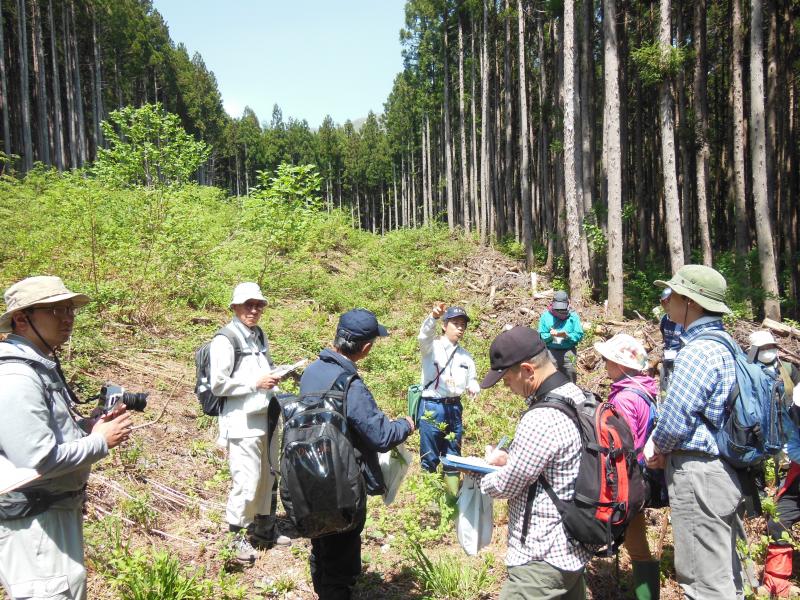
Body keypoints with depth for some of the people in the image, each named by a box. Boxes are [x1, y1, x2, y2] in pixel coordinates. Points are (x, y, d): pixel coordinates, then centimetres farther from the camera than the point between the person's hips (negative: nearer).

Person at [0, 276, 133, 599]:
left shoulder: (41, 366, 10)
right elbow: (39, 461, -29)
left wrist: (94, 424, 2)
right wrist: (100, 441, -16)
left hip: (58, 508, 11)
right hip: (32, 520, -11)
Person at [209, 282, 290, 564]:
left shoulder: (259, 335, 11)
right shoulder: (225, 340, -13)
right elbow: (218, 385, -16)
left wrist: (274, 376, 6)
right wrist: (256, 384, -17)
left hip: (266, 418, 8)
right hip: (242, 423, -8)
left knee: (269, 477, 17)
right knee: (246, 482, -5)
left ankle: (264, 529, 34)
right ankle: (237, 536, 15)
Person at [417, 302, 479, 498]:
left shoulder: (466, 356, 14)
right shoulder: (432, 346, -4)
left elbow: (472, 380, 20)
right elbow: (424, 335, -26)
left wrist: (473, 388, -7)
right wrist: (434, 316, -48)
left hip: (455, 407, 5)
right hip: (432, 407, -5)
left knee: (453, 454, 15)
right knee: (429, 456, 2)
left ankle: (454, 493, 28)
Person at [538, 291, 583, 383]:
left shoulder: (573, 316, 4)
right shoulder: (545, 316, 3)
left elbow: (579, 335, -1)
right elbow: (540, 335, 1)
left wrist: (568, 336, -19)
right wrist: (550, 335, -19)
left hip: (568, 352, 1)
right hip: (550, 352, -1)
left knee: (570, 381, 7)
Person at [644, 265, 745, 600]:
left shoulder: (697, 351, -20)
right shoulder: (724, 344, 11)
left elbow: (674, 420, -22)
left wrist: (658, 449, -1)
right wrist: (662, 447, 7)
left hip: (699, 474, -10)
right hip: (727, 471, 10)